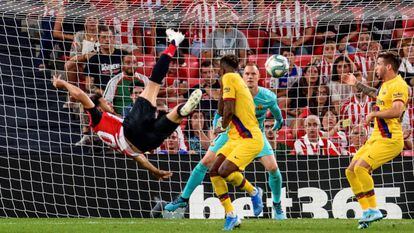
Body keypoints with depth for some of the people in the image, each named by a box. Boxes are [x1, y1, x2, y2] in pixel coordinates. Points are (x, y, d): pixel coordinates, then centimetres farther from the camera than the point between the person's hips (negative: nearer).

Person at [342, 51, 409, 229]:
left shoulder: (399, 85, -15)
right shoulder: (386, 85, 16)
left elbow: (397, 111, -30)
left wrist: (374, 114, -19)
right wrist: (357, 84, 46)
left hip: (389, 139, -10)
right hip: (377, 137, 10)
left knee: (361, 167, -25)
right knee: (350, 171, 4)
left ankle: (373, 210, -18)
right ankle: (367, 211, 5)